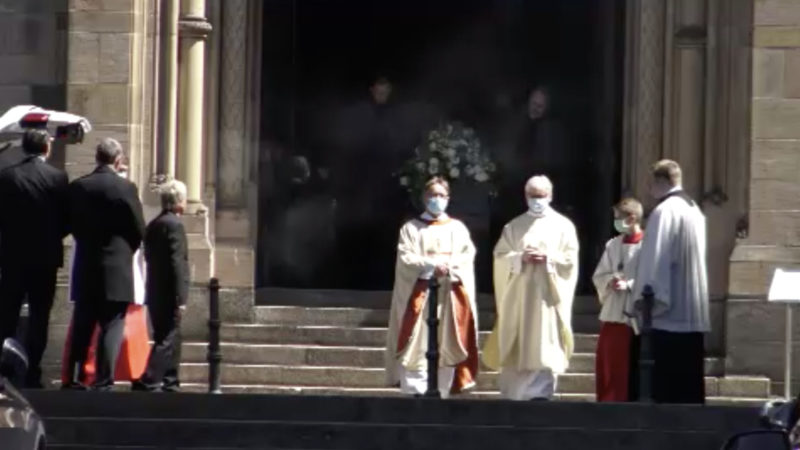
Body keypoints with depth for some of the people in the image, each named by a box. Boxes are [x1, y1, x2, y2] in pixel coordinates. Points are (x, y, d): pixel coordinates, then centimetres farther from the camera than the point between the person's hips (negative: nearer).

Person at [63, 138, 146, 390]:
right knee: (112, 326, -1)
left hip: (86, 268, 4)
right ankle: (103, 383, -8)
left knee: (82, 326, 12)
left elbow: (71, 224, 8)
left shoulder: (77, 187, 1)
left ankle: (74, 379, 12)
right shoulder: (125, 188, -10)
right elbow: (139, 230, -4)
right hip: (116, 269, -4)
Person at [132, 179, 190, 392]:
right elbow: (177, 263, -19)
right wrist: (181, 298, -19)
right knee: (167, 340, -8)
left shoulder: (153, 225, 13)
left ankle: (170, 383, 18)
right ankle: (147, 383, -14)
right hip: (169, 294, -9)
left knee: (169, 340, 15)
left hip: (156, 293, 9)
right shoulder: (174, 224, -14)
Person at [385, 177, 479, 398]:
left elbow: (466, 257, 4)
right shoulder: (411, 228, 10)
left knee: (447, 346, -2)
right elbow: (406, 258, -2)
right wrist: (431, 266, -17)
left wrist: (448, 268, -16)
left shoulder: (458, 228, 15)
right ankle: (417, 393, -14)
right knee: (418, 345, -11)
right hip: (420, 293, -2)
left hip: (450, 295, 2)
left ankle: (442, 394, -1)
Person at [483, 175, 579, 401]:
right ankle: (515, 394, 13)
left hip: (548, 296, -2)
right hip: (519, 296, 2)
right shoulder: (514, 226, 12)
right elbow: (500, 257, 5)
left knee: (544, 348, -8)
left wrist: (548, 259, -14)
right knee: (517, 349, 3)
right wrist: (520, 258, -13)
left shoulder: (563, 226, 8)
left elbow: (571, 260, 2)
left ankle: (540, 395, -11)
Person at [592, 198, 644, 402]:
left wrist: (629, 285, -21)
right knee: (607, 366, 8)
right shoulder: (613, 245, 11)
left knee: (630, 369, 1)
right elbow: (598, 276, 13)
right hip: (611, 315, 6)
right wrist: (610, 281, -7)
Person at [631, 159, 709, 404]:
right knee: (689, 388, 8)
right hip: (693, 314, 8)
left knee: (664, 389, -6)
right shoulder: (694, 210, 15)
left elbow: (655, 260, -17)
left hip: (668, 314, -8)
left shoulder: (665, 211, -11)